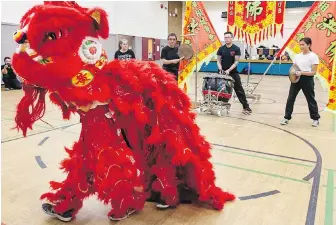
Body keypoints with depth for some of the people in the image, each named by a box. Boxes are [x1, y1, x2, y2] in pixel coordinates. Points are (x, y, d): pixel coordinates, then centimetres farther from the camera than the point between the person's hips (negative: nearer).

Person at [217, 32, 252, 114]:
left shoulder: (236, 49, -7)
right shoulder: (221, 49, 1)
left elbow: (236, 62, -11)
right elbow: (218, 61, 2)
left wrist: (229, 70, -23)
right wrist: (220, 69, -16)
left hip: (233, 73, -2)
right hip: (222, 72, 3)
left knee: (239, 90, -4)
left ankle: (245, 106, 2)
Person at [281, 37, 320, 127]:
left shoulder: (313, 56, -7)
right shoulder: (297, 56, 9)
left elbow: (313, 72, -11)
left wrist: (302, 73, -24)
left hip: (307, 80, -4)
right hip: (296, 79, 5)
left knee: (311, 99, 8)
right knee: (290, 98, 1)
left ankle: (315, 118, 25)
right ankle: (287, 117, 9)